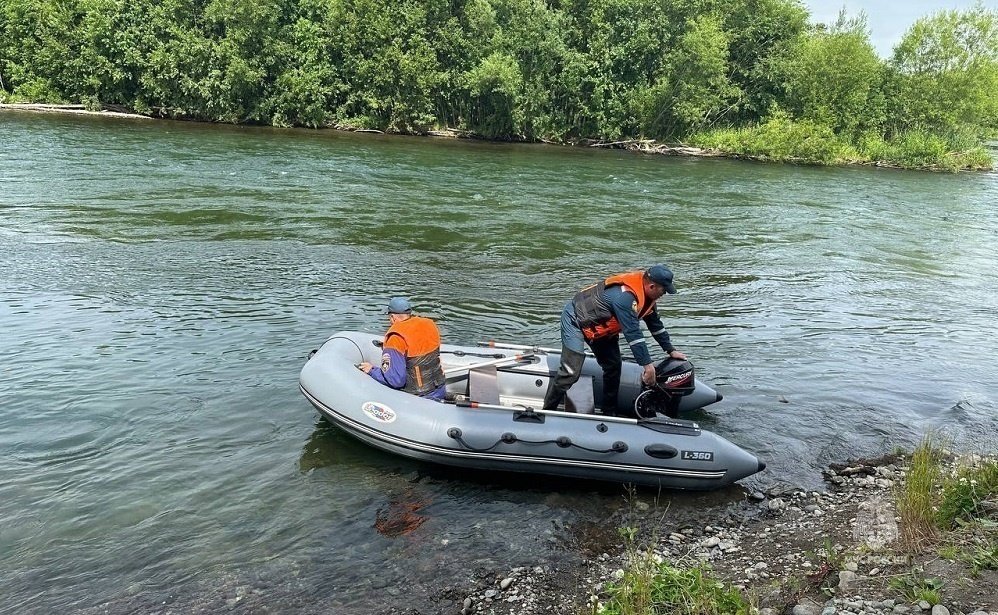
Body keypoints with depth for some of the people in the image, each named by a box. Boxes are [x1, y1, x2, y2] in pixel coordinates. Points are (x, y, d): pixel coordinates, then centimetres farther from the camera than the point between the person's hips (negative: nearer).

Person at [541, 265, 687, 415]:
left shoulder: (646, 294, -4)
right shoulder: (625, 296, -35)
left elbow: (655, 324, 9)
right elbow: (633, 333, -34)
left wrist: (671, 350, 10)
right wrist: (647, 364, -31)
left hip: (600, 326, 10)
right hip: (576, 320, -10)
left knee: (613, 366, 9)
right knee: (571, 372, -16)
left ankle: (610, 412, 21)